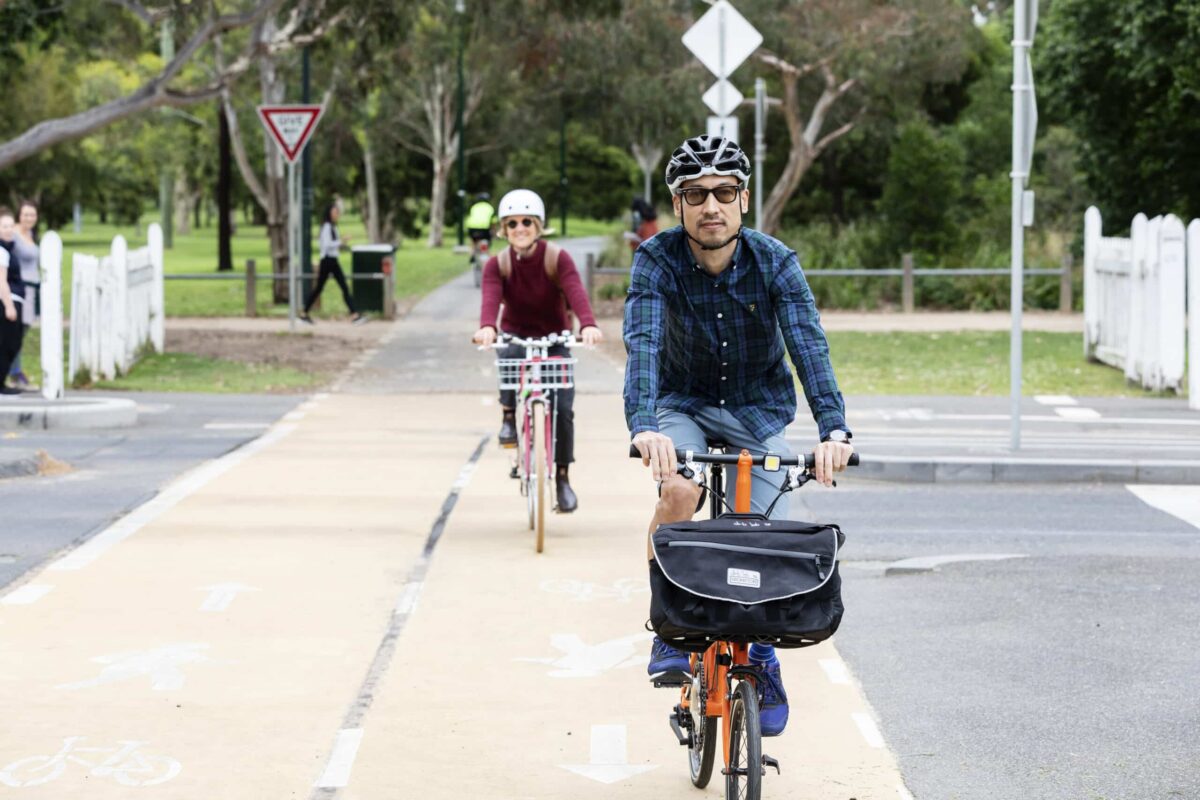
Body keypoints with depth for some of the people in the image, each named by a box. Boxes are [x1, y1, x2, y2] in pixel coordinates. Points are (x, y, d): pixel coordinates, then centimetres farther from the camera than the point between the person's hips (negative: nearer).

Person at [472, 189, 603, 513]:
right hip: (516, 335, 0)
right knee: (510, 354, -38)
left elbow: (576, 292, -32)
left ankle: (562, 477, 5)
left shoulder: (558, 259, -14)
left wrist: (588, 325, -52)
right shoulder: (497, 264, -10)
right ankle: (508, 416, -21)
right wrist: (487, 327, -52)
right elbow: (491, 298, -29)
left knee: (563, 407, -11)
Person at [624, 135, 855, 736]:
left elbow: (809, 345, -31)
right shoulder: (657, 260, -22)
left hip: (758, 410, 1)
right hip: (683, 406, -1)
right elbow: (642, 344, -36)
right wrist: (644, 427, -54)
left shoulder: (775, 262, -20)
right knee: (679, 490, -32)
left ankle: (762, 656, 23)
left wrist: (833, 429, -47)